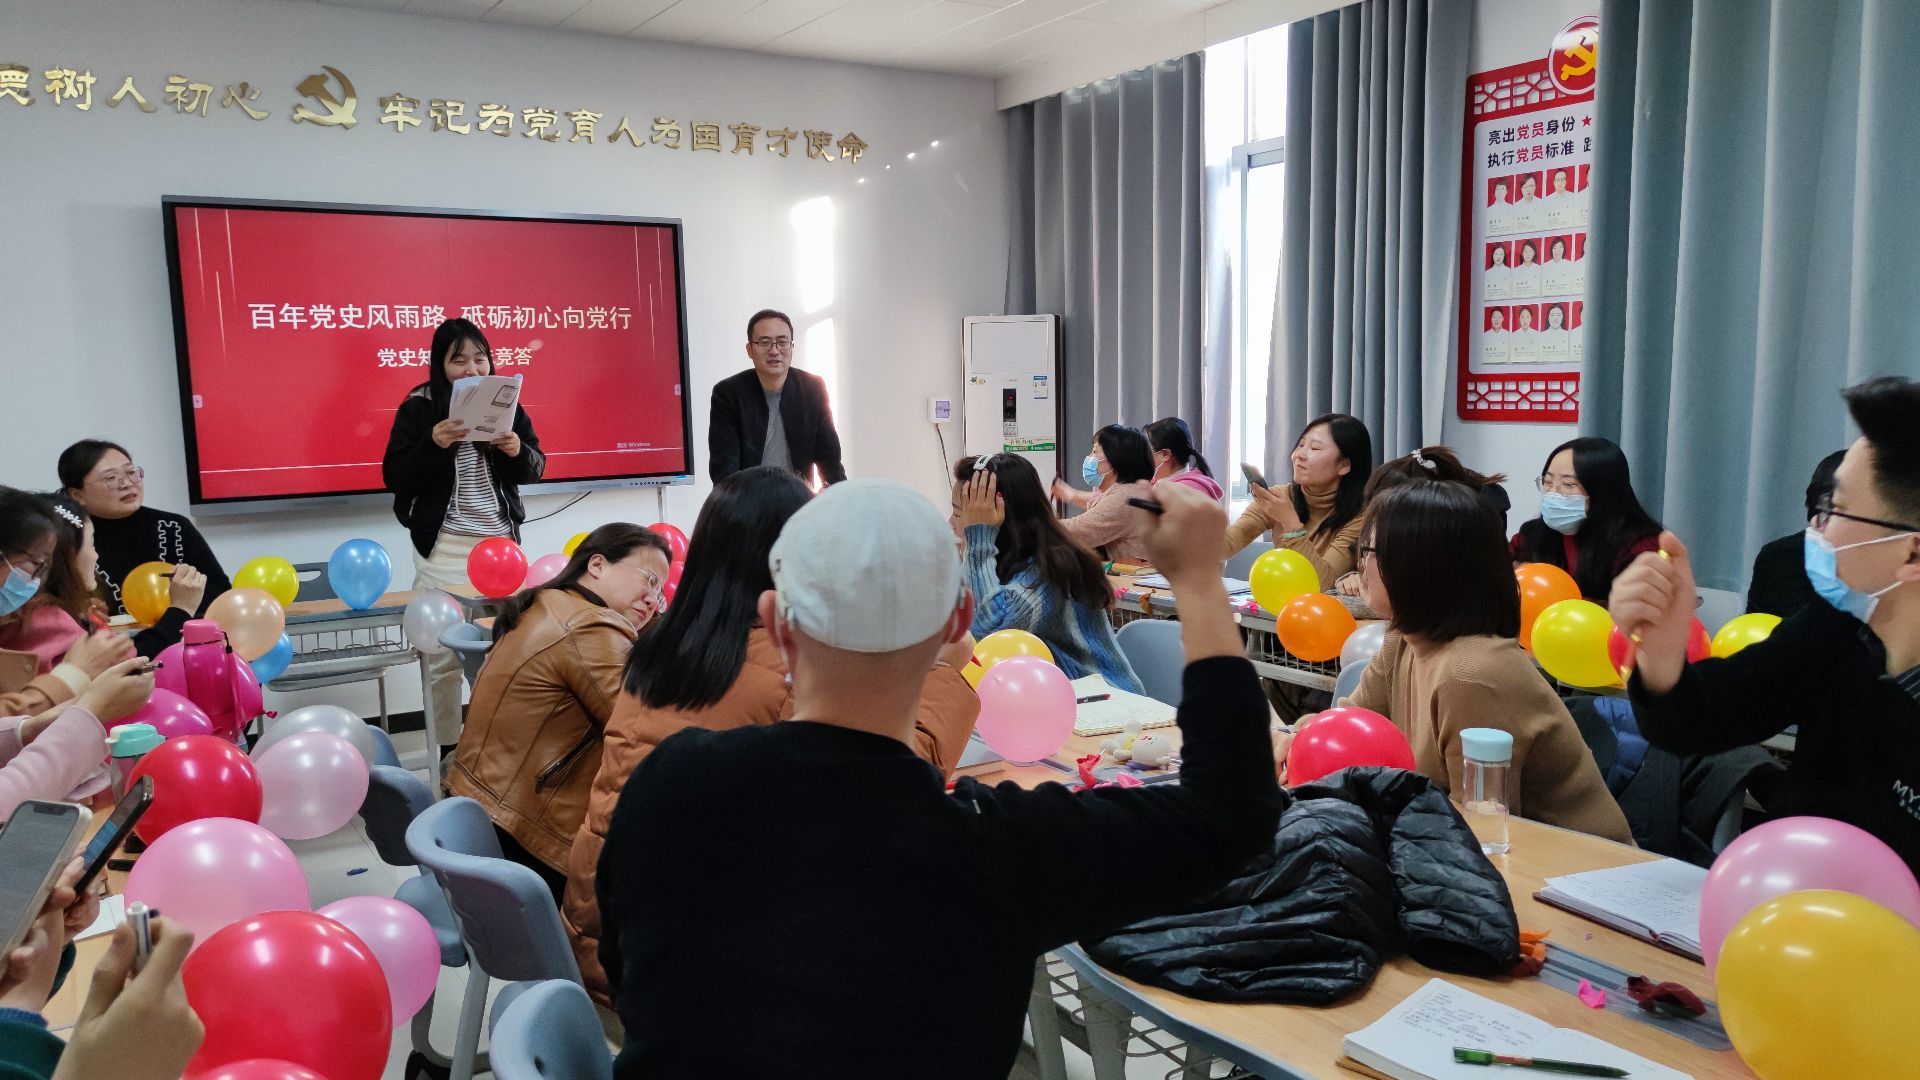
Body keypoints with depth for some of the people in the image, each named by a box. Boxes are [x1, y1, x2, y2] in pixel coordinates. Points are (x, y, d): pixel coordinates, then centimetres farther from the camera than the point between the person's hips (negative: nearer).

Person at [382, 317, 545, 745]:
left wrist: (518, 450, -13)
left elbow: (535, 469, 9)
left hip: (500, 539, 3)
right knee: (443, 652, -2)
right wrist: (434, 445, -21)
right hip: (443, 546, -2)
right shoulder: (417, 408, -1)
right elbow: (394, 478, -5)